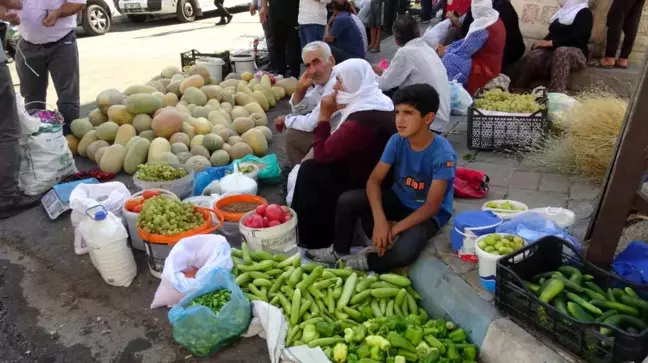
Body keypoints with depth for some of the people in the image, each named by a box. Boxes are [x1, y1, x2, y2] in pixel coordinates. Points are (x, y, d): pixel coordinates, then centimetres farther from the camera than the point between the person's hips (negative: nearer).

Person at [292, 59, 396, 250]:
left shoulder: (361, 120, -28)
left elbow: (322, 153, -21)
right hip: (376, 173, 10)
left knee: (309, 171, -6)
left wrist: (324, 115, -14)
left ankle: (312, 239, 11)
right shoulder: (378, 103, 4)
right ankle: (321, 232, 19)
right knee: (314, 167, 8)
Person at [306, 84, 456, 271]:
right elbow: (374, 180, -11)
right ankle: (339, 251, 4)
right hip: (398, 199, 5)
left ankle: (367, 261, -4)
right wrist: (380, 220, -27)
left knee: (403, 253, -34)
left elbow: (432, 206, -24)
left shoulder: (443, 154, -26)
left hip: (427, 214, -4)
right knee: (347, 200, -17)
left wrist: (394, 229, -26)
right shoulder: (397, 141, -12)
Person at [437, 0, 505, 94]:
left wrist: (445, 52, -4)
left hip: (484, 68, -10)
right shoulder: (493, 19, 4)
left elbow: (464, 51, -20)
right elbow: (468, 41, 8)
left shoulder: (482, 28, -25)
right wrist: (447, 48, 1)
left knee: (448, 59, -18)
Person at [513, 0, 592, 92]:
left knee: (561, 51, -41)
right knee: (531, 57, -28)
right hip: (553, 51, 6)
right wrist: (542, 43, 0)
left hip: (575, 54, -5)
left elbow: (575, 40, -14)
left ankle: (556, 94, -52)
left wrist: (549, 43, -19)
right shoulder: (564, 10, 25)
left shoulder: (585, 13, 0)